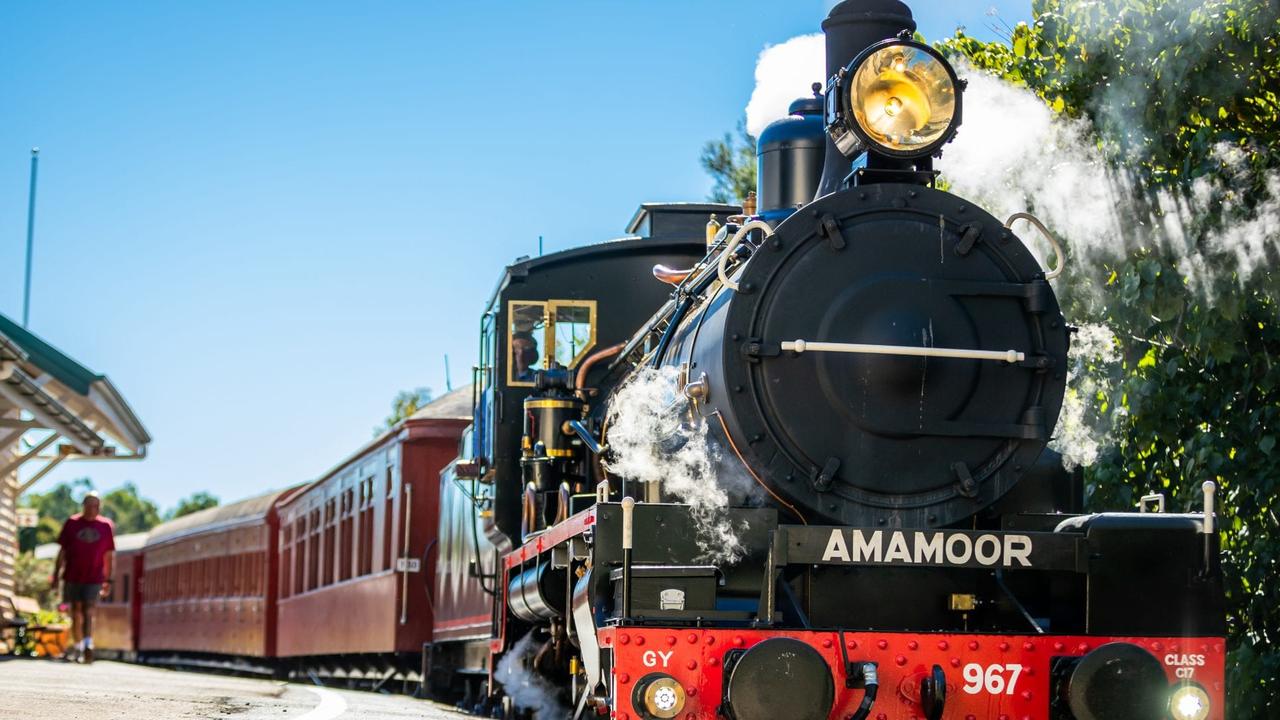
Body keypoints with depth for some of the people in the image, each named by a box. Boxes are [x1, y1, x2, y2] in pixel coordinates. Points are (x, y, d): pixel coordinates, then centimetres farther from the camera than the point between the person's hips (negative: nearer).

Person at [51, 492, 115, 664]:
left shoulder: (106, 526, 3)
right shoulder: (72, 524, 3)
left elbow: (109, 555, 8)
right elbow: (62, 551, 8)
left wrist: (108, 580, 6)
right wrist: (56, 574, 6)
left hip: (94, 578, -2)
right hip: (73, 576, 2)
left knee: (88, 611, -12)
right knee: (76, 611, 9)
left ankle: (88, 645, -21)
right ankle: (77, 646, 21)